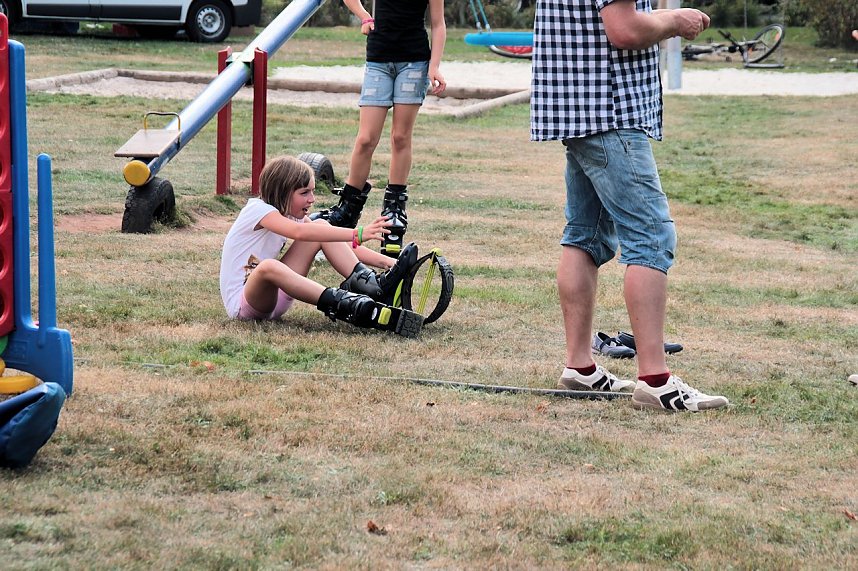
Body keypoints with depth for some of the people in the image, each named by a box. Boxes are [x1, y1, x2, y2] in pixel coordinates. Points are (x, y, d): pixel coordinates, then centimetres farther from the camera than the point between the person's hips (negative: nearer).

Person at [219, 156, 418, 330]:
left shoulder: (295, 216, 6)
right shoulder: (258, 209, -18)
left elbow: (341, 245, 1)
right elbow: (299, 232, -37)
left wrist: (386, 262, -13)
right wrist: (357, 234, -45)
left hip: (274, 296, 7)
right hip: (240, 303, -7)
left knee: (321, 225, -4)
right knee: (268, 266, -43)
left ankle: (373, 285, -20)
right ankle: (342, 303, -43)